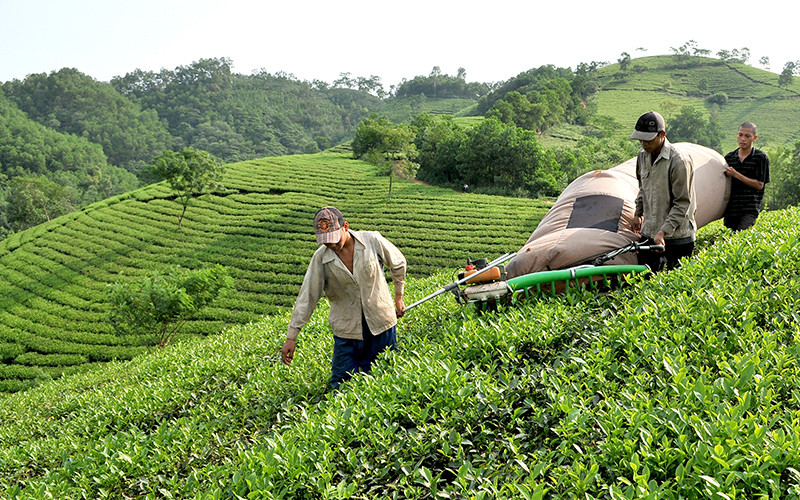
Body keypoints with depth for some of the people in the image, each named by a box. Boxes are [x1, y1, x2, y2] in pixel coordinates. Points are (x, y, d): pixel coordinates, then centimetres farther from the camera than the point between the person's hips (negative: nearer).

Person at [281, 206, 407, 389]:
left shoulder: (373, 240, -10)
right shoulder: (321, 258, -9)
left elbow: (398, 263, 9)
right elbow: (306, 297, -6)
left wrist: (398, 296, 15)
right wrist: (291, 337, -7)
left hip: (381, 321, 0)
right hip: (346, 329, 0)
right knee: (342, 385, 3)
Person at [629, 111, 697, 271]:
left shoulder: (679, 161, -17)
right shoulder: (643, 155, 5)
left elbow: (682, 204, -16)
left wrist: (663, 232, -22)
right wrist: (638, 214, 21)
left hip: (677, 236, -6)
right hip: (648, 233, 6)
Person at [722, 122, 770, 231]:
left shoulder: (761, 157, 1)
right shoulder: (729, 157, 12)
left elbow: (759, 185, -6)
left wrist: (736, 175, -12)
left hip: (750, 209, -4)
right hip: (730, 207, 4)